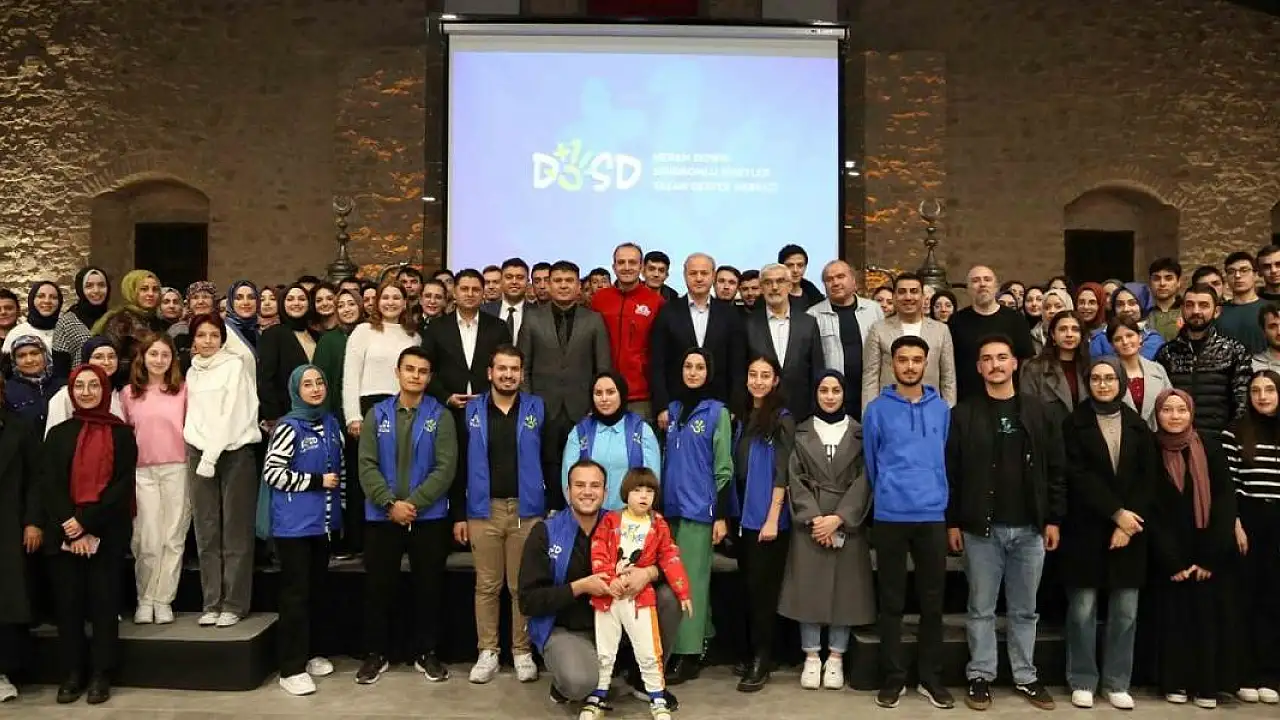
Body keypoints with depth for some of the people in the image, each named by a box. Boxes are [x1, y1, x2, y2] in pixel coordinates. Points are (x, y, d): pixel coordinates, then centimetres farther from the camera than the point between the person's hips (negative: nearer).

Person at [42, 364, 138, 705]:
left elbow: (123, 486, -4)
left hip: (107, 534, -2)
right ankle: (72, 674, 16)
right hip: (64, 534, 2)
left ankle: (101, 675, 11)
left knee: (104, 602, 2)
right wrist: (72, 531, -11)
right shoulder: (58, 434, 9)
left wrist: (87, 521, -14)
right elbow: (50, 486, 1)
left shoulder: (121, 434, 3)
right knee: (68, 603, 5)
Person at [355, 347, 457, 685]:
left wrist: (414, 503, -17)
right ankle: (375, 654, 23)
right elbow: (367, 465, -2)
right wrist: (391, 503, -15)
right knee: (378, 587, 7)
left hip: (429, 517, -1)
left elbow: (446, 468, -8)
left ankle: (426, 653, 22)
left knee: (429, 587, 7)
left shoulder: (441, 416, 1)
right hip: (382, 516, 1)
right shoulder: (377, 415, 6)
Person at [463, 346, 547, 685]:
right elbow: (461, 464, 5)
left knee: (523, 586, 6)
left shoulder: (537, 409, 3)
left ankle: (523, 652, 17)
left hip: (528, 510, 0)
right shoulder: (471, 410, 4)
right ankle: (487, 652, 18)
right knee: (487, 585, 8)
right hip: (484, 510, 1)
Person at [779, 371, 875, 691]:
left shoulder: (859, 433, 6)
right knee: (808, 588, 0)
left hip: (847, 522, 0)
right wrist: (814, 517, -12)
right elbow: (795, 480, 1)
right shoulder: (801, 433, 8)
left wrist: (838, 518, -12)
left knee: (844, 588, 1)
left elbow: (864, 480, -2)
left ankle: (835, 658, 12)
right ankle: (811, 657, 11)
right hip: (809, 521, 0)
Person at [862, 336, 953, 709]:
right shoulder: (877, 409, 0)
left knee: (932, 601, 8)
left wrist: (936, 496, 13)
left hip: (933, 515, 2)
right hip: (890, 516, -2)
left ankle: (931, 677, 20)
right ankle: (893, 677, 16)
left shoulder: (941, 409, 6)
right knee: (892, 601, 6)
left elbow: (946, 458, 13)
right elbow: (871, 462, 8)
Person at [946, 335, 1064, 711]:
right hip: (980, 528, -2)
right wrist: (952, 521, -6)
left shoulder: (1040, 411, 5)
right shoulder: (963, 414, -1)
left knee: (1024, 609, 13)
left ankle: (1025, 676, 25)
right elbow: (951, 471, -2)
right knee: (981, 608, 7)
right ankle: (980, 676, 17)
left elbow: (1055, 469, 6)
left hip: (1029, 528, 2)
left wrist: (1053, 519, 1)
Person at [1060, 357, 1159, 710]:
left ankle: (1117, 683, 15)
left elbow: (1149, 478, 3)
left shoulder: (1138, 426, 9)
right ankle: (1083, 681, 11)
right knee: (1082, 609, 0)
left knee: (1125, 611, 4)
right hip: (1086, 528, -2)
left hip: (1130, 529, 2)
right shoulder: (1075, 424, 1)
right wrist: (1115, 512, -15)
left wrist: (1128, 523, -8)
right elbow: (1078, 477, -7)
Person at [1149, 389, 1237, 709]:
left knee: (1208, 614, 4)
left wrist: (1210, 556, -10)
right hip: (1171, 553, 0)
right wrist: (1172, 561, -9)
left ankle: (1207, 685, 15)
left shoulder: (1209, 444, -2)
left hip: (1209, 552, 1)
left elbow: (1225, 498, -5)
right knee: (1175, 615, 5)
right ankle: (1176, 683, 15)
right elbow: (1151, 509, -5)